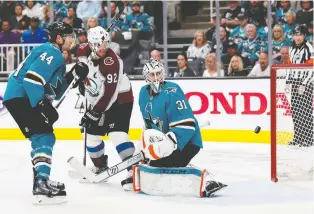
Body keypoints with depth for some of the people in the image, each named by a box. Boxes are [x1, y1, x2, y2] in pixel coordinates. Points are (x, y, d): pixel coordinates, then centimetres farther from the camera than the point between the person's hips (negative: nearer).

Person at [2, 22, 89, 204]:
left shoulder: (56, 56, 21)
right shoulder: (51, 53, -12)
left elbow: (53, 92, 18)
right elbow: (31, 79, -25)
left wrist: (72, 76, 9)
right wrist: (42, 106, -27)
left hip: (24, 98, 11)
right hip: (20, 97, -11)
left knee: (41, 137, 19)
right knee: (44, 137, -17)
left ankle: (41, 182, 29)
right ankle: (42, 185, -26)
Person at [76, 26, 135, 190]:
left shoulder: (111, 62, -30)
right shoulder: (84, 51, -9)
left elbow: (109, 94, -31)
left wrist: (94, 113, -29)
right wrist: (81, 81, 14)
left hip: (119, 99, -8)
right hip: (98, 101, 8)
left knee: (116, 133, -24)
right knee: (91, 133, 12)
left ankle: (134, 170, -29)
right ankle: (100, 166, 33)